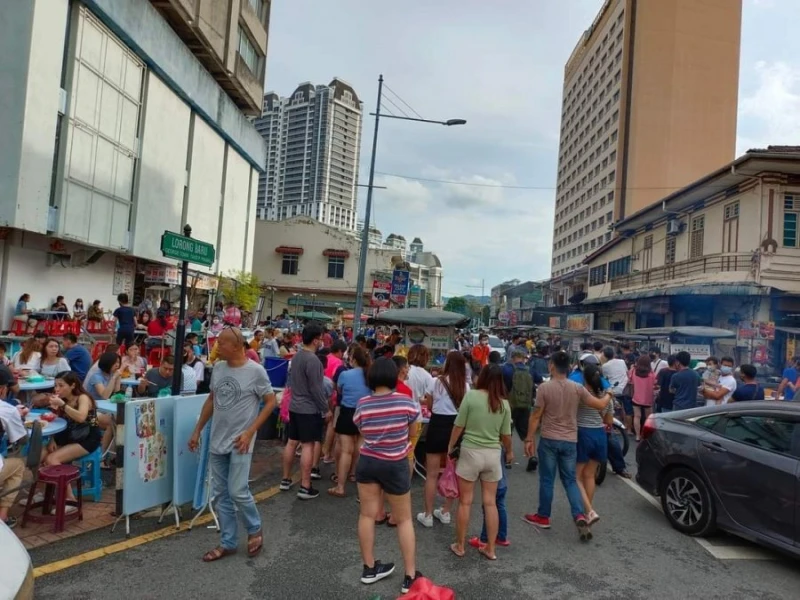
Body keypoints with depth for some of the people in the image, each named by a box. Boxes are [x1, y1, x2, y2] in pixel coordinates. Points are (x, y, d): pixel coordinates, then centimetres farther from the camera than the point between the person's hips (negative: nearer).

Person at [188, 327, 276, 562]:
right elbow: (211, 400, 15)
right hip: (217, 441, 6)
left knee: (237, 492, -7)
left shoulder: (255, 371, -13)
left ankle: (255, 530, 20)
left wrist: (250, 432, -14)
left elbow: (271, 402, -9)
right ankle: (228, 543, 25)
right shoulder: (218, 368, 4)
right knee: (221, 494, 11)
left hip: (239, 443, -6)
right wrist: (197, 431, 14)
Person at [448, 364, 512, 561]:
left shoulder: (471, 396, -10)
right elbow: (505, 434, 6)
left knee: (465, 502, 9)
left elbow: (458, 426, -6)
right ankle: (490, 548, 21)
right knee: (490, 503, 13)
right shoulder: (504, 404, -1)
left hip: (470, 452, -3)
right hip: (493, 454, 3)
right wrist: (509, 452, 26)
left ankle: (459, 546, 20)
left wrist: (450, 447, 10)